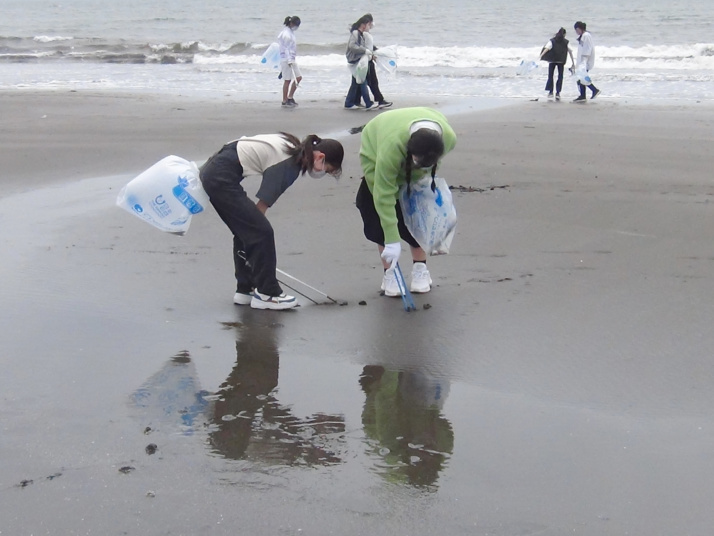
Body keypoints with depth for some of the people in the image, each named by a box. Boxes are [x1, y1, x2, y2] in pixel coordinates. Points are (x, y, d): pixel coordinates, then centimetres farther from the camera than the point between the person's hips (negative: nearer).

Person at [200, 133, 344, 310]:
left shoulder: (295, 148, 12)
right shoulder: (290, 166, -15)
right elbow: (263, 205, -12)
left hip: (212, 170, 10)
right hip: (221, 178, -10)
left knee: (246, 230, 15)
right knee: (261, 232, -7)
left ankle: (245, 289, 22)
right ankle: (266, 293, 1)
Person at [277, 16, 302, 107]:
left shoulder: (291, 32, 13)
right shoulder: (286, 34, -15)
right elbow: (286, 48, -19)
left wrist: (292, 60, 19)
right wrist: (289, 61, -23)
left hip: (292, 59, 10)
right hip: (286, 59, -10)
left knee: (299, 77, 10)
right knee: (287, 80, -3)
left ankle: (290, 97, 16)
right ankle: (285, 101, 4)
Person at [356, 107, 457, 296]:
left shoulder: (448, 138, -36)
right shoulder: (392, 146, -48)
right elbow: (384, 195, -42)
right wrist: (392, 240, -41)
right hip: (375, 155, -3)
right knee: (381, 212, -11)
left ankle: (420, 269, 11)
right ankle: (390, 272, -1)